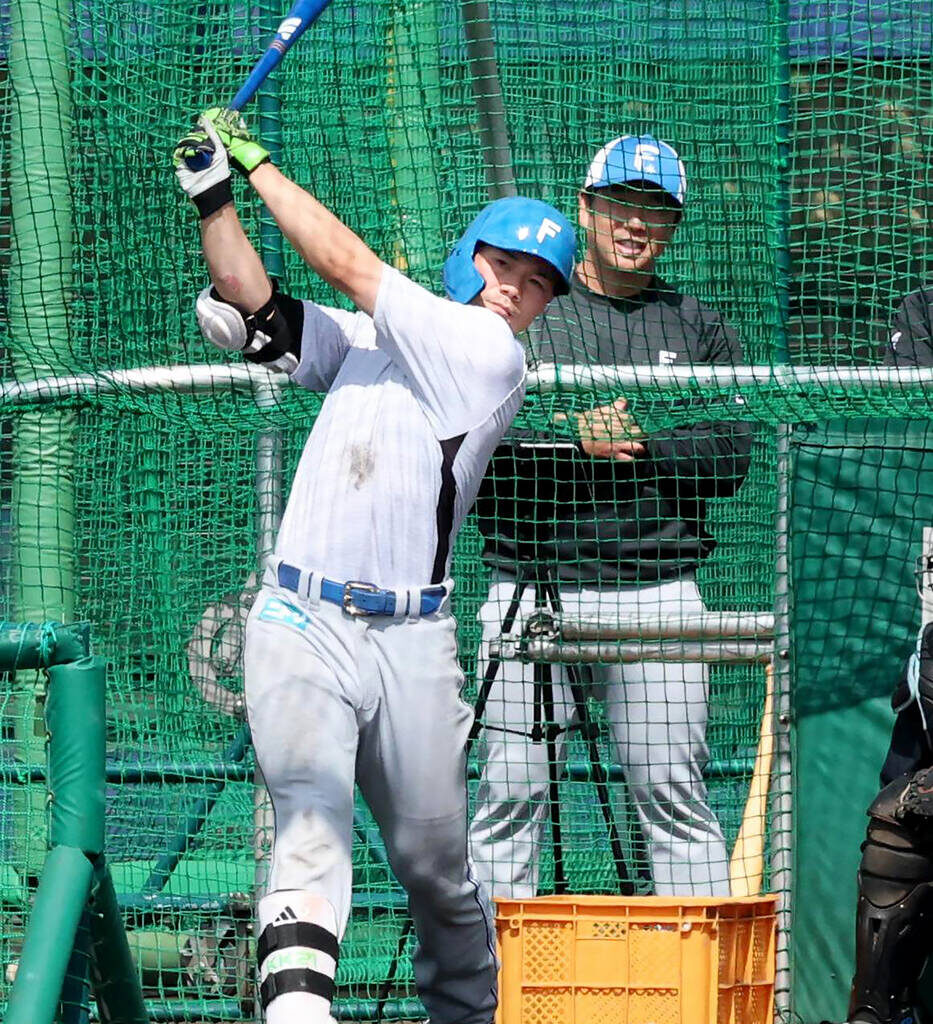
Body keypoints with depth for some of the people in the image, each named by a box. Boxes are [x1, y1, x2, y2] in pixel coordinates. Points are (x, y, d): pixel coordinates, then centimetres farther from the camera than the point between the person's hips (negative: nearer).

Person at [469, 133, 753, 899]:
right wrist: (572, 435, -13)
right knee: (511, 790, -2)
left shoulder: (700, 331, 13)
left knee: (674, 794, -1)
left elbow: (730, 459, 3)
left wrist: (643, 442, -11)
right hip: (531, 583, 0)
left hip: (657, 587, 0)